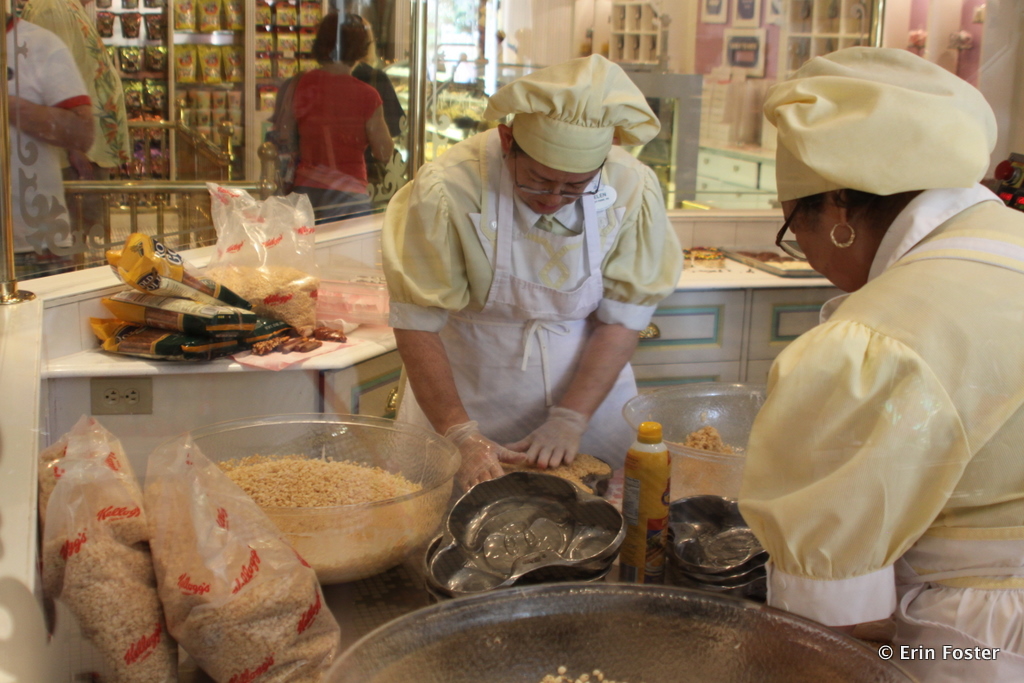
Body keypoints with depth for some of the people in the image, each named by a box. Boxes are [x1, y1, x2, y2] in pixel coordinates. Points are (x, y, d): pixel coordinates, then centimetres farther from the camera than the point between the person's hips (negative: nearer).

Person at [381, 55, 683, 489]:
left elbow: (621, 321, -8)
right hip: (466, 399, -2)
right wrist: (462, 436, -23)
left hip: (588, 392, 2)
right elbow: (417, 324, -18)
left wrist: (570, 419, -16)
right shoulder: (448, 189, -25)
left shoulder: (633, 191, -16)